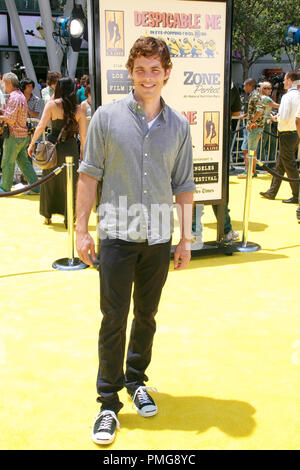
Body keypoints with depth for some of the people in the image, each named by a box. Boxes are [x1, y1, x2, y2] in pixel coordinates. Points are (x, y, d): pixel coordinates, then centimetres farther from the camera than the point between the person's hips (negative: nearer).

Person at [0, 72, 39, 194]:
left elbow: (11, 119, -21)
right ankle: (35, 187, 10)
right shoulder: (21, 95, 14)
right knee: (24, 162, 12)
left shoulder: (13, 97, -16)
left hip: (14, 135, -9)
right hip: (23, 135, 9)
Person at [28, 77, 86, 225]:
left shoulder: (52, 104, -5)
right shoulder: (78, 109, 0)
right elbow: (83, 134, 0)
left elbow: (41, 126, -9)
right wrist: (83, 152, 11)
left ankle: (47, 216, 25)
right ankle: (69, 219, 16)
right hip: (70, 147, 1)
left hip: (53, 145, 0)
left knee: (49, 181, 15)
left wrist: (32, 144, 0)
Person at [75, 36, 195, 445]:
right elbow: (89, 175, -1)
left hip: (159, 239, 3)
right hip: (117, 237, -2)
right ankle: (109, 402, 16)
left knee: (146, 316, 14)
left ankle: (137, 381, 35)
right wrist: (81, 230, -4)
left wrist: (185, 239, 6)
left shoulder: (179, 126, 4)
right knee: (114, 319, 2)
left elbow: (184, 186, 7)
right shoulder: (108, 117, -2)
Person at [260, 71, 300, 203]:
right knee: (280, 165, 17)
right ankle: (272, 192, 26)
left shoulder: (287, 96, -16)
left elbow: (284, 118, -23)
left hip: (287, 134, -9)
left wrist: (277, 118, -2)